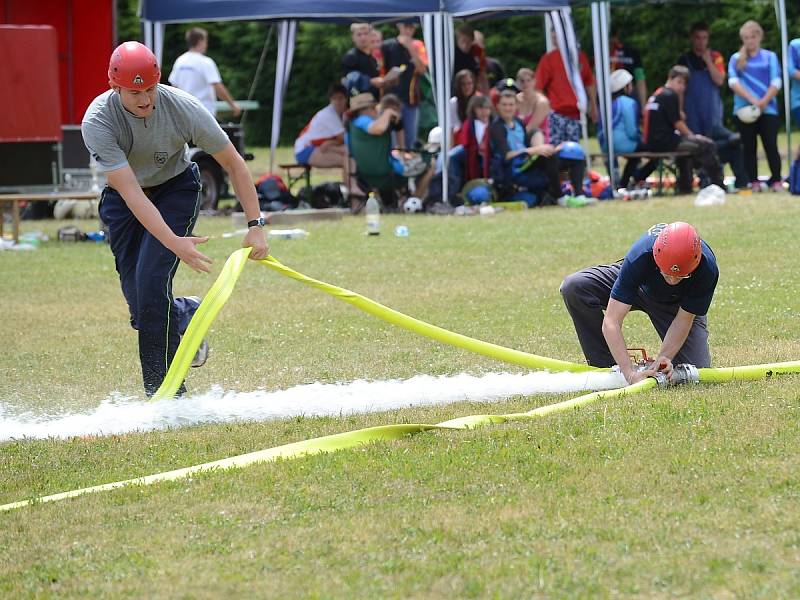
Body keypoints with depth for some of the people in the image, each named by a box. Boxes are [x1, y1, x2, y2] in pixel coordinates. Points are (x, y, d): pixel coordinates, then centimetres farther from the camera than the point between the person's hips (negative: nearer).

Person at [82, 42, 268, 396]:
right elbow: (132, 193, -35)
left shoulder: (183, 108, -27)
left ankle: (165, 392, -11)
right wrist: (175, 243, -44)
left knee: (151, 282, -20)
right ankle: (187, 315, 31)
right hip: (123, 198, 1)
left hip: (175, 190, -1)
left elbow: (234, 164, -14)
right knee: (138, 301, -4)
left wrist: (255, 225, -18)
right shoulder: (97, 122, -31)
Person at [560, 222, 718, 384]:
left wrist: (664, 357, -38)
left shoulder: (708, 269, -38)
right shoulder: (639, 256, -42)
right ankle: (606, 366, -16)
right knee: (574, 286, -27)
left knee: (697, 369, -16)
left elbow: (684, 321, -23)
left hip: (675, 303, 1)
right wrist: (630, 374, -49)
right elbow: (611, 322, -41)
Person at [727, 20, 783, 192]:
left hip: (768, 109, -1)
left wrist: (763, 102, -14)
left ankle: (776, 181, -2)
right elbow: (733, 82, -3)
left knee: (771, 145, -7)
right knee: (749, 147, 2)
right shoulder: (736, 59, 9)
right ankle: (754, 182, 6)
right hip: (744, 110, 1)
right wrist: (752, 100, -15)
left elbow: (776, 83, 0)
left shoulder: (769, 57, 8)